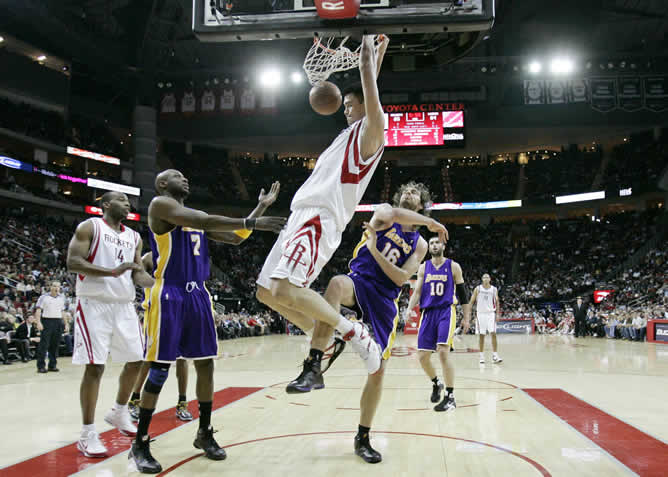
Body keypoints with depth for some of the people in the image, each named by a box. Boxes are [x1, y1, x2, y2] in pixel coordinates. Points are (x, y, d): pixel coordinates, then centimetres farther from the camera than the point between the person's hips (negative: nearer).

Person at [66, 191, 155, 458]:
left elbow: (138, 275, 13)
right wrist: (112, 272, -25)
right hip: (95, 304, -6)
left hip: (125, 306, 7)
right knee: (95, 366, -8)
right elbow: (72, 263, -14)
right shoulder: (89, 227, -3)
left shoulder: (134, 237, 14)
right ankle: (87, 435, 1)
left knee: (135, 361, 10)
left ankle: (118, 413, 32)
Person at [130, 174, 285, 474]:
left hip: (198, 295, 7)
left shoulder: (196, 215, 19)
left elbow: (236, 238, 19)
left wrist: (261, 207, 12)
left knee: (206, 364, 8)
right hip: (168, 296, -7)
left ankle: (205, 433, 23)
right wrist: (252, 222, -26)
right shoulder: (160, 204, -6)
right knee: (159, 370, -4)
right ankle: (140, 445, 8)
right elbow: (203, 221, -21)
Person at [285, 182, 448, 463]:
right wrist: (429, 222, -10)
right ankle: (313, 368, -47)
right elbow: (393, 214, -19)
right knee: (337, 283, -41)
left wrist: (375, 250, -13)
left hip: (384, 300, 4)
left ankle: (363, 438, 18)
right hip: (359, 282, -3)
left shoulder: (420, 244, 13)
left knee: (378, 370, 0)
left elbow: (401, 278, -2)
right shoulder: (384, 213, 8)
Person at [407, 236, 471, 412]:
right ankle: (436, 384, 29)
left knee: (443, 352, -19)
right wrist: (409, 309, -13)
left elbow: (463, 293, 8)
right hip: (428, 313, 4)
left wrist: (466, 318, 4)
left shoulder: (453, 266, 5)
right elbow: (417, 291, 5)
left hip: (446, 312, -3)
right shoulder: (423, 267, 11)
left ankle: (450, 397, -8)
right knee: (422, 356, 0)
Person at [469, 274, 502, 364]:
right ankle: (482, 356, 9)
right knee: (481, 335, 2)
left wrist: (497, 314, 1)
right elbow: (472, 301, 3)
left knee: (493, 334, -10)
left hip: (491, 313, 0)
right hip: (480, 313, 0)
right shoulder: (478, 289, 1)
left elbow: (497, 302, 9)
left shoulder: (494, 289, 4)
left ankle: (495, 355, -6)